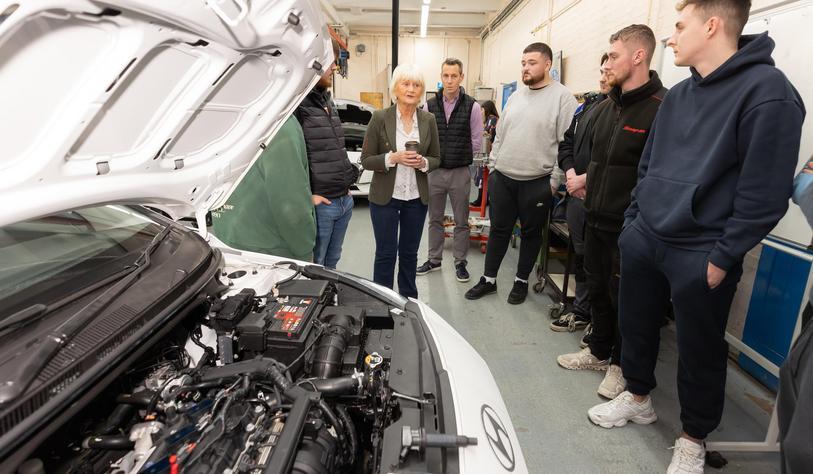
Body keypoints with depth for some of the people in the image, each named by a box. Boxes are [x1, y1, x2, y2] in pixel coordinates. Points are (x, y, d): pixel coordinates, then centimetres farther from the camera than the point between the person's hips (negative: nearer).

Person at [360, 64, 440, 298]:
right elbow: (366, 160, -6)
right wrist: (393, 158, -21)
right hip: (385, 197, -3)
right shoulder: (379, 118, -7)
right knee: (386, 253, 5)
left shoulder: (428, 120, 2)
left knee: (409, 252, 14)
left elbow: (436, 158, 9)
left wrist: (423, 162, -13)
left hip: (417, 198, 3)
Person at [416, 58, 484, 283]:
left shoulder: (472, 106, -5)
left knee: (461, 222, 8)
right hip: (435, 171, 3)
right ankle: (434, 259, 28)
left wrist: (461, 158, 5)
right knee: (435, 219, 14)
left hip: (460, 172, -2)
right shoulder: (430, 105, 1)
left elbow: (476, 140, 1)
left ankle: (460, 262, 22)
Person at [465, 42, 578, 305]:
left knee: (531, 232, 11)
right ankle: (488, 280, 25)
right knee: (498, 229, 12)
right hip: (502, 178, 5)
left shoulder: (562, 97, -8)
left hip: (537, 182, -5)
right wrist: (493, 165, 12)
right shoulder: (515, 96, 11)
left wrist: (556, 181, -14)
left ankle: (521, 281, 27)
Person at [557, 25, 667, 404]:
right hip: (596, 218, 8)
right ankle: (599, 352, 38)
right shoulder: (606, 108, 10)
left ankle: (620, 365, 29)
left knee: (624, 297, 8)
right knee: (597, 288, 19)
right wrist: (586, 181, 9)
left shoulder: (663, 109, -17)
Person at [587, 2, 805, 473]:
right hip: (643, 239, 7)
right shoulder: (678, 95, 9)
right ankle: (638, 397, 43)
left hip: (699, 254, -6)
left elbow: (765, 193, -16)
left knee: (699, 351, 10)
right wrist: (633, 221, 12)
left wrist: (722, 259, -15)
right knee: (636, 325, 18)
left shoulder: (767, 91, -14)